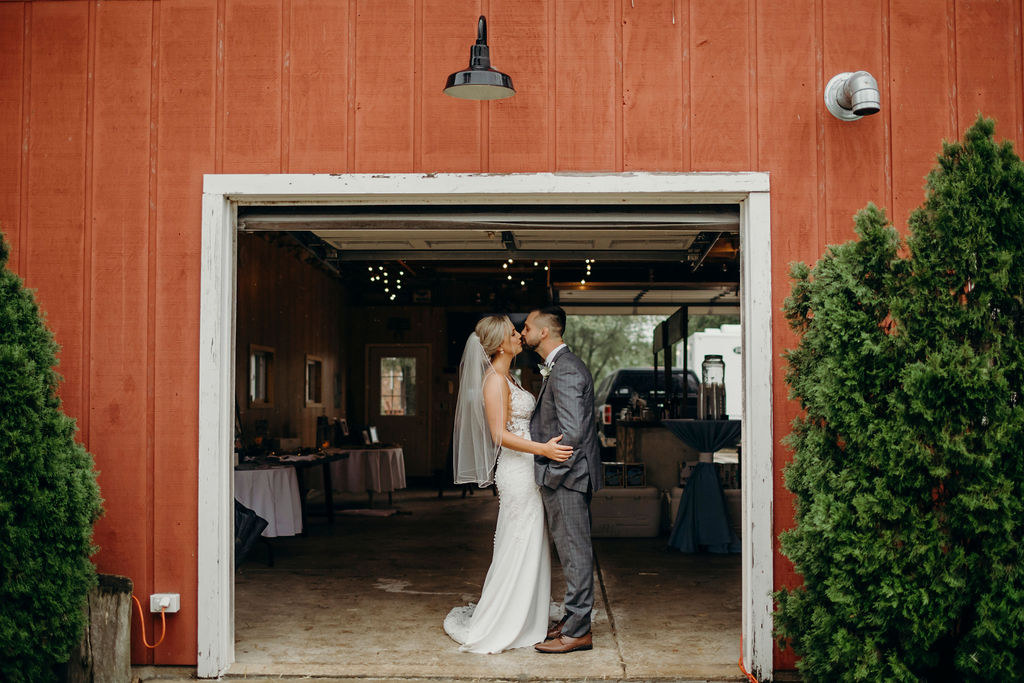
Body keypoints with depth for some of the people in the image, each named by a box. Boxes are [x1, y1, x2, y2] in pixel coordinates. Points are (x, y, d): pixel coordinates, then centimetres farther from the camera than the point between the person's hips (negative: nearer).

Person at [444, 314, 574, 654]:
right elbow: (500, 435, -22)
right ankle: (493, 628, 6)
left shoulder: (507, 378, 15)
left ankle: (520, 622, 23)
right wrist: (543, 449, -31)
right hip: (517, 473, -10)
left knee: (529, 548, 14)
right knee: (519, 549, -4)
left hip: (526, 472, 10)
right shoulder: (495, 380, -16)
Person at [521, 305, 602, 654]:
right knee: (572, 549, 16)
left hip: (567, 474, -10)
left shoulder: (564, 371, -19)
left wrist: (553, 472, -17)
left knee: (575, 550, -3)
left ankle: (577, 631, 4)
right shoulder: (560, 366, 15)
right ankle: (573, 619, 25)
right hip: (564, 472, 10)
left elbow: (572, 433, -24)